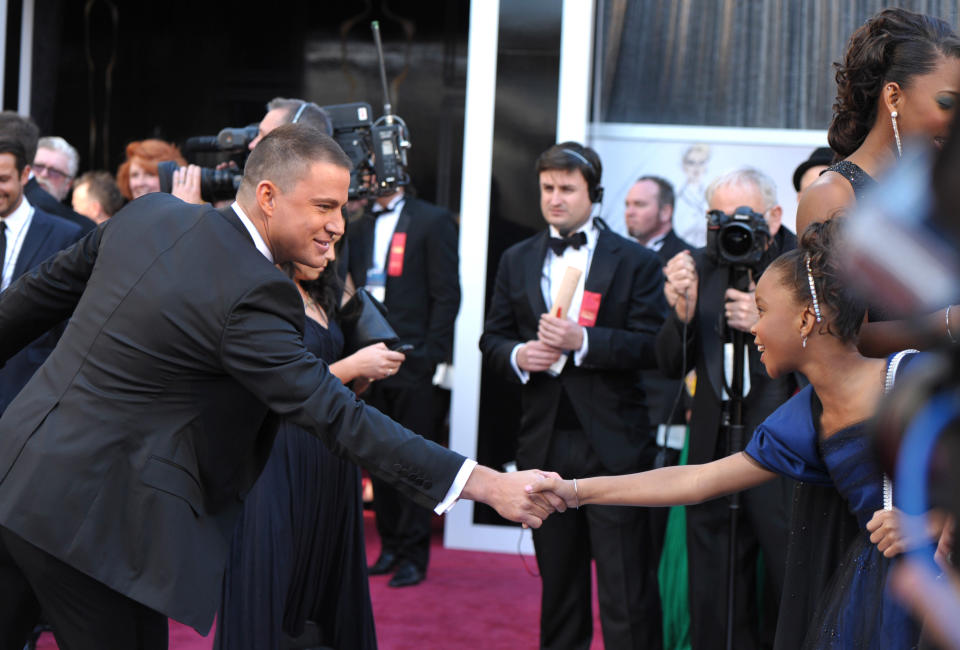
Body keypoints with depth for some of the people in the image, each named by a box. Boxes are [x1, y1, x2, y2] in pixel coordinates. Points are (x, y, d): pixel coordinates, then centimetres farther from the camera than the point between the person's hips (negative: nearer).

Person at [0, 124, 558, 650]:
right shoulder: (250, 293, -21)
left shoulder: (150, 213, 3)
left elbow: (45, 289, 15)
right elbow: (336, 415, -24)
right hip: (87, 510, -9)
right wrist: (488, 484, -24)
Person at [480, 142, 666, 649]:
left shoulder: (635, 261, 0)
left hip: (613, 445, -4)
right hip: (544, 444, 4)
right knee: (558, 583, 15)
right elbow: (492, 339, 14)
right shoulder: (517, 261, 13)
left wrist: (583, 340, -20)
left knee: (627, 586, -5)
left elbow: (652, 346, -7)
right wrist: (517, 355, -8)